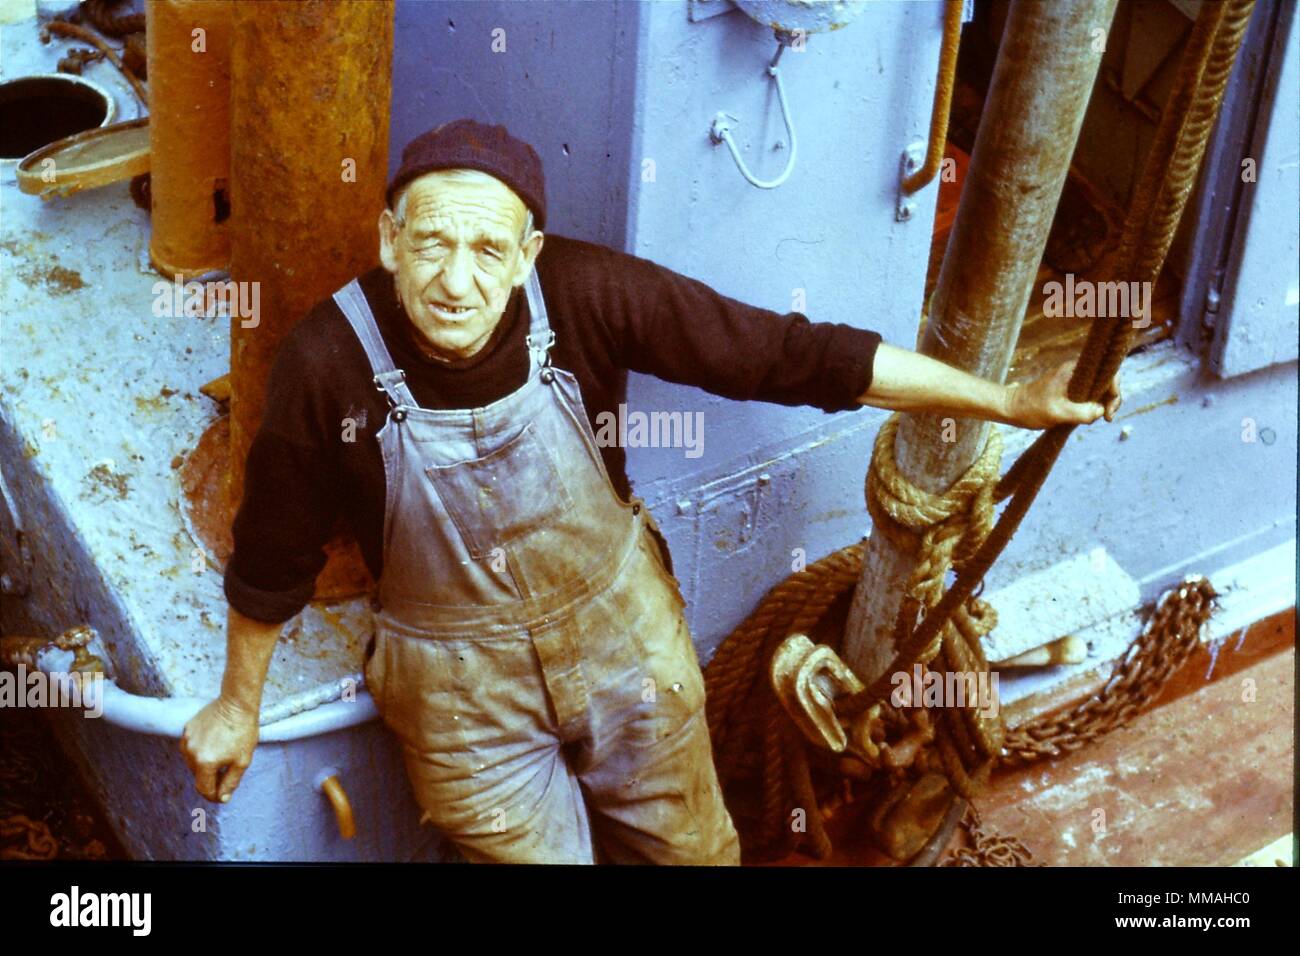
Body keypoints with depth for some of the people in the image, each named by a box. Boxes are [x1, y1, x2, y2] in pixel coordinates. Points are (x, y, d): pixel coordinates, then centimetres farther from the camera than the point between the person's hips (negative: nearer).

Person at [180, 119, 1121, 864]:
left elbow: (787, 352, -19)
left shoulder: (583, 292, -25)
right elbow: (272, 560, -9)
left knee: (691, 849, 22)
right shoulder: (329, 363, -26)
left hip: (623, 630, 2)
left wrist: (1008, 402, -17)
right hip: (462, 689, -2)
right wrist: (238, 707, 4)